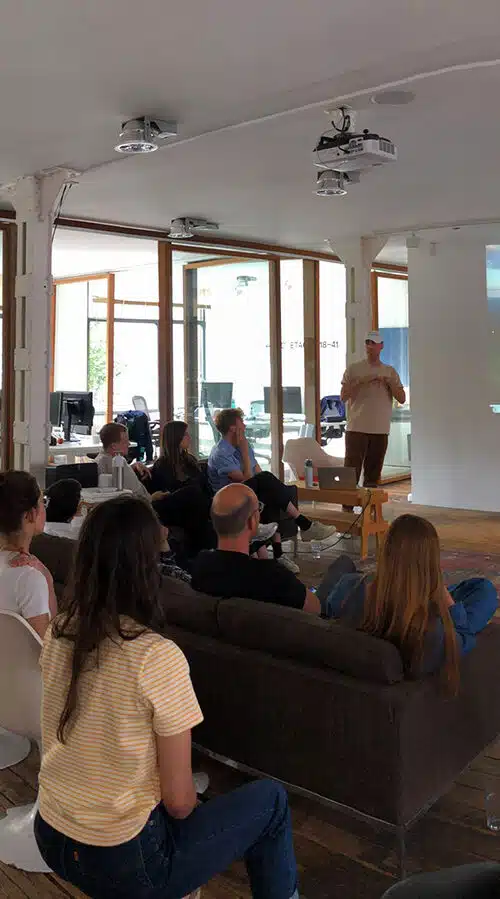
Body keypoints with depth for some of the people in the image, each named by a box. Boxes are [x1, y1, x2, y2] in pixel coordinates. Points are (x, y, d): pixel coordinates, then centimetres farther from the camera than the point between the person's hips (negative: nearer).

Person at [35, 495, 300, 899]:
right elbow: (179, 801, -17)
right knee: (272, 799, 11)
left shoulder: (58, 634, -6)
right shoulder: (158, 657, -26)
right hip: (124, 862, -6)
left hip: (51, 837, 7)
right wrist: (187, 803, 3)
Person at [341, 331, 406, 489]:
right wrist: (361, 382, -14)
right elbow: (343, 396, -3)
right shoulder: (353, 369, 3)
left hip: (380, 430, 3)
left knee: (373, 476, 8)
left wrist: (389, 382, -9)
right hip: (357, 429, -3)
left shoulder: (390, 372, 11)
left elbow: (402, 399, 4)